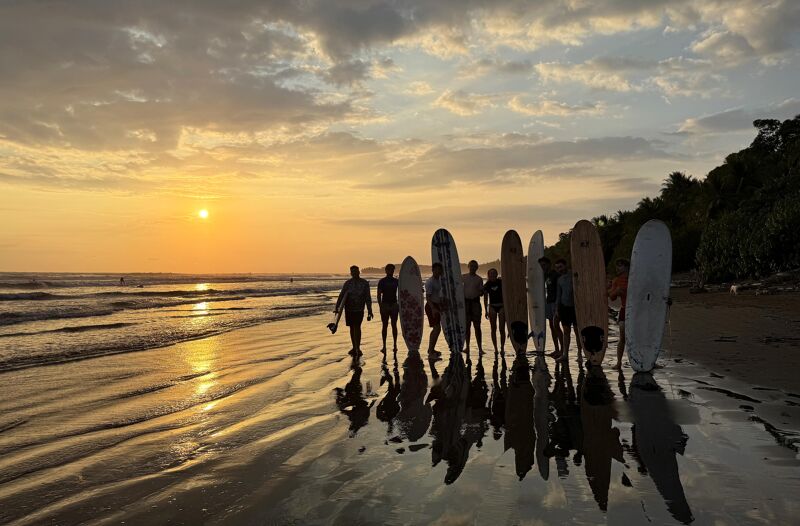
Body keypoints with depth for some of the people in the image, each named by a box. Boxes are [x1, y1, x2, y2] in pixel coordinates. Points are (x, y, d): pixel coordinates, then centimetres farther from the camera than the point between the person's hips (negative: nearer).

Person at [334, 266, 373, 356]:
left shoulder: (365, 283, -1)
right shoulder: (347, 283, 3)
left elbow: (368, 298, 0)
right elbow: (341, 296, 1)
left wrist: (369, 311, -4)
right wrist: (337, 307, -10)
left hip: (359, 309, -3)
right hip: (349, 308, 3)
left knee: (357, 327, -13)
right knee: (352, 327, 10)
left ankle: (357, 348, -11)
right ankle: (355, 348, 20)